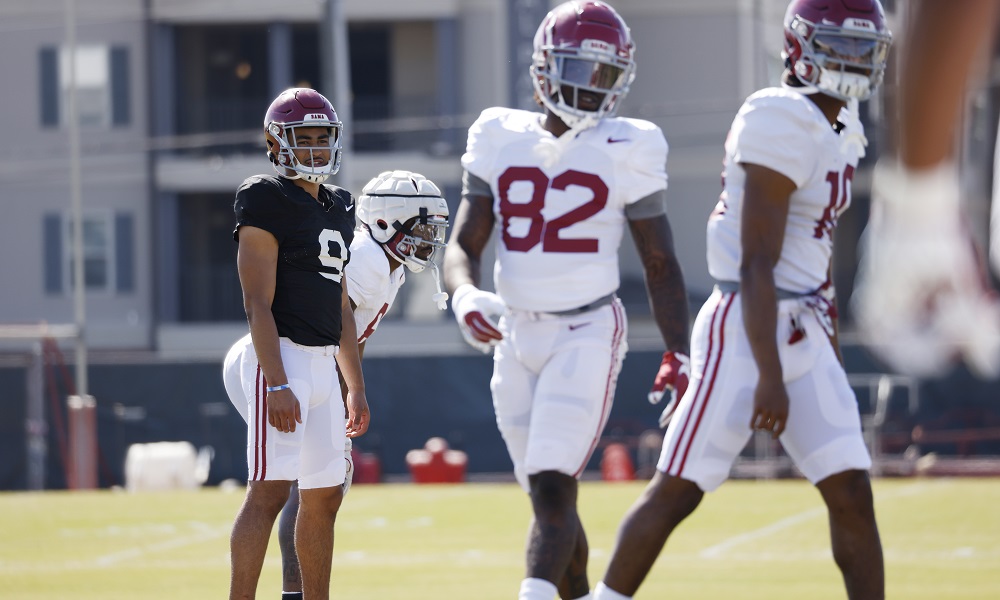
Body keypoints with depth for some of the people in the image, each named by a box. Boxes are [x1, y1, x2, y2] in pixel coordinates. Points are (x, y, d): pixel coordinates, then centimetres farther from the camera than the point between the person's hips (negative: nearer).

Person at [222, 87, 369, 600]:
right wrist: (278, 384, -22)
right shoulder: (267, 201, -8)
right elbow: (259, 304, -14)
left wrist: (355, 385, 21)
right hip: (281, 358, -9)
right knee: (270, 491, -15)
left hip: (322, 362, 9)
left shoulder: (337, 208, 17)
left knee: (325, 496, 11)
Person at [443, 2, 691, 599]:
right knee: (548, 497, 12)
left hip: (587, 332, -4)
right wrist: (465, 294, -18)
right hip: (517, 336, 4)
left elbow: (660, 263, 2)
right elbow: (464, 243, 4)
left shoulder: (627, 152, -4)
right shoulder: (500, 141, 4)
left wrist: (678, 355, -5)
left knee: (553, 487, -16)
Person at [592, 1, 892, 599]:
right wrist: (770, 377, -21)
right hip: (745, 333, -8)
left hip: (805, 341, 8)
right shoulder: (783, 125, -16)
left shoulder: (839, 129, 13)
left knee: (852, 494, 1)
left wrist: (831, 344, 23)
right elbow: (756, 265, -19)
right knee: (676, 493, -1)